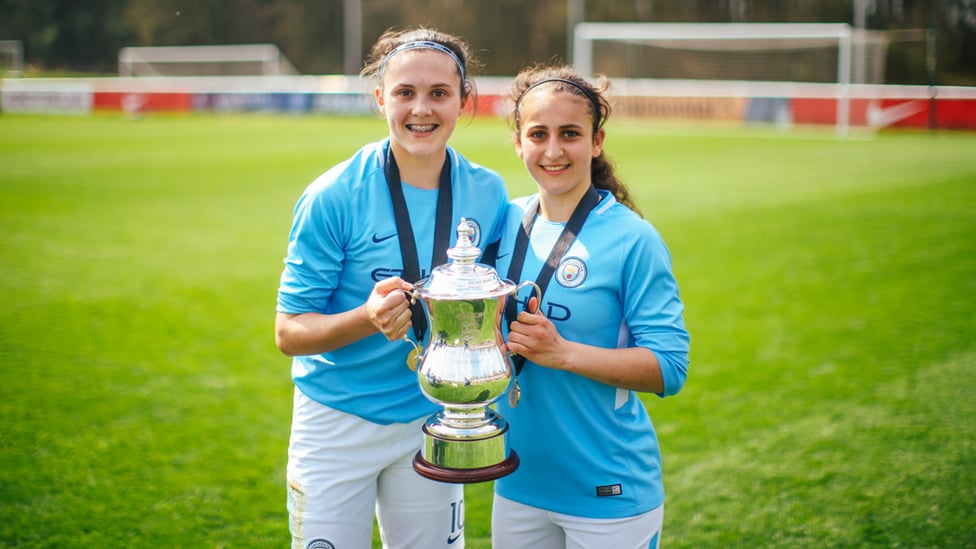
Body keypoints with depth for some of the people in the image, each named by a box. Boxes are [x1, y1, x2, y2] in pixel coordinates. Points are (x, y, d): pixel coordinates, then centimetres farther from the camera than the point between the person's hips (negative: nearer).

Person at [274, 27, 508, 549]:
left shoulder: (487, 194, -5)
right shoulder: (333, 197, -16)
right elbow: (289, 332, -13)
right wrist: (368, 318, -31)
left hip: (432, 420, 3)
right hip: (337, 425, -3)